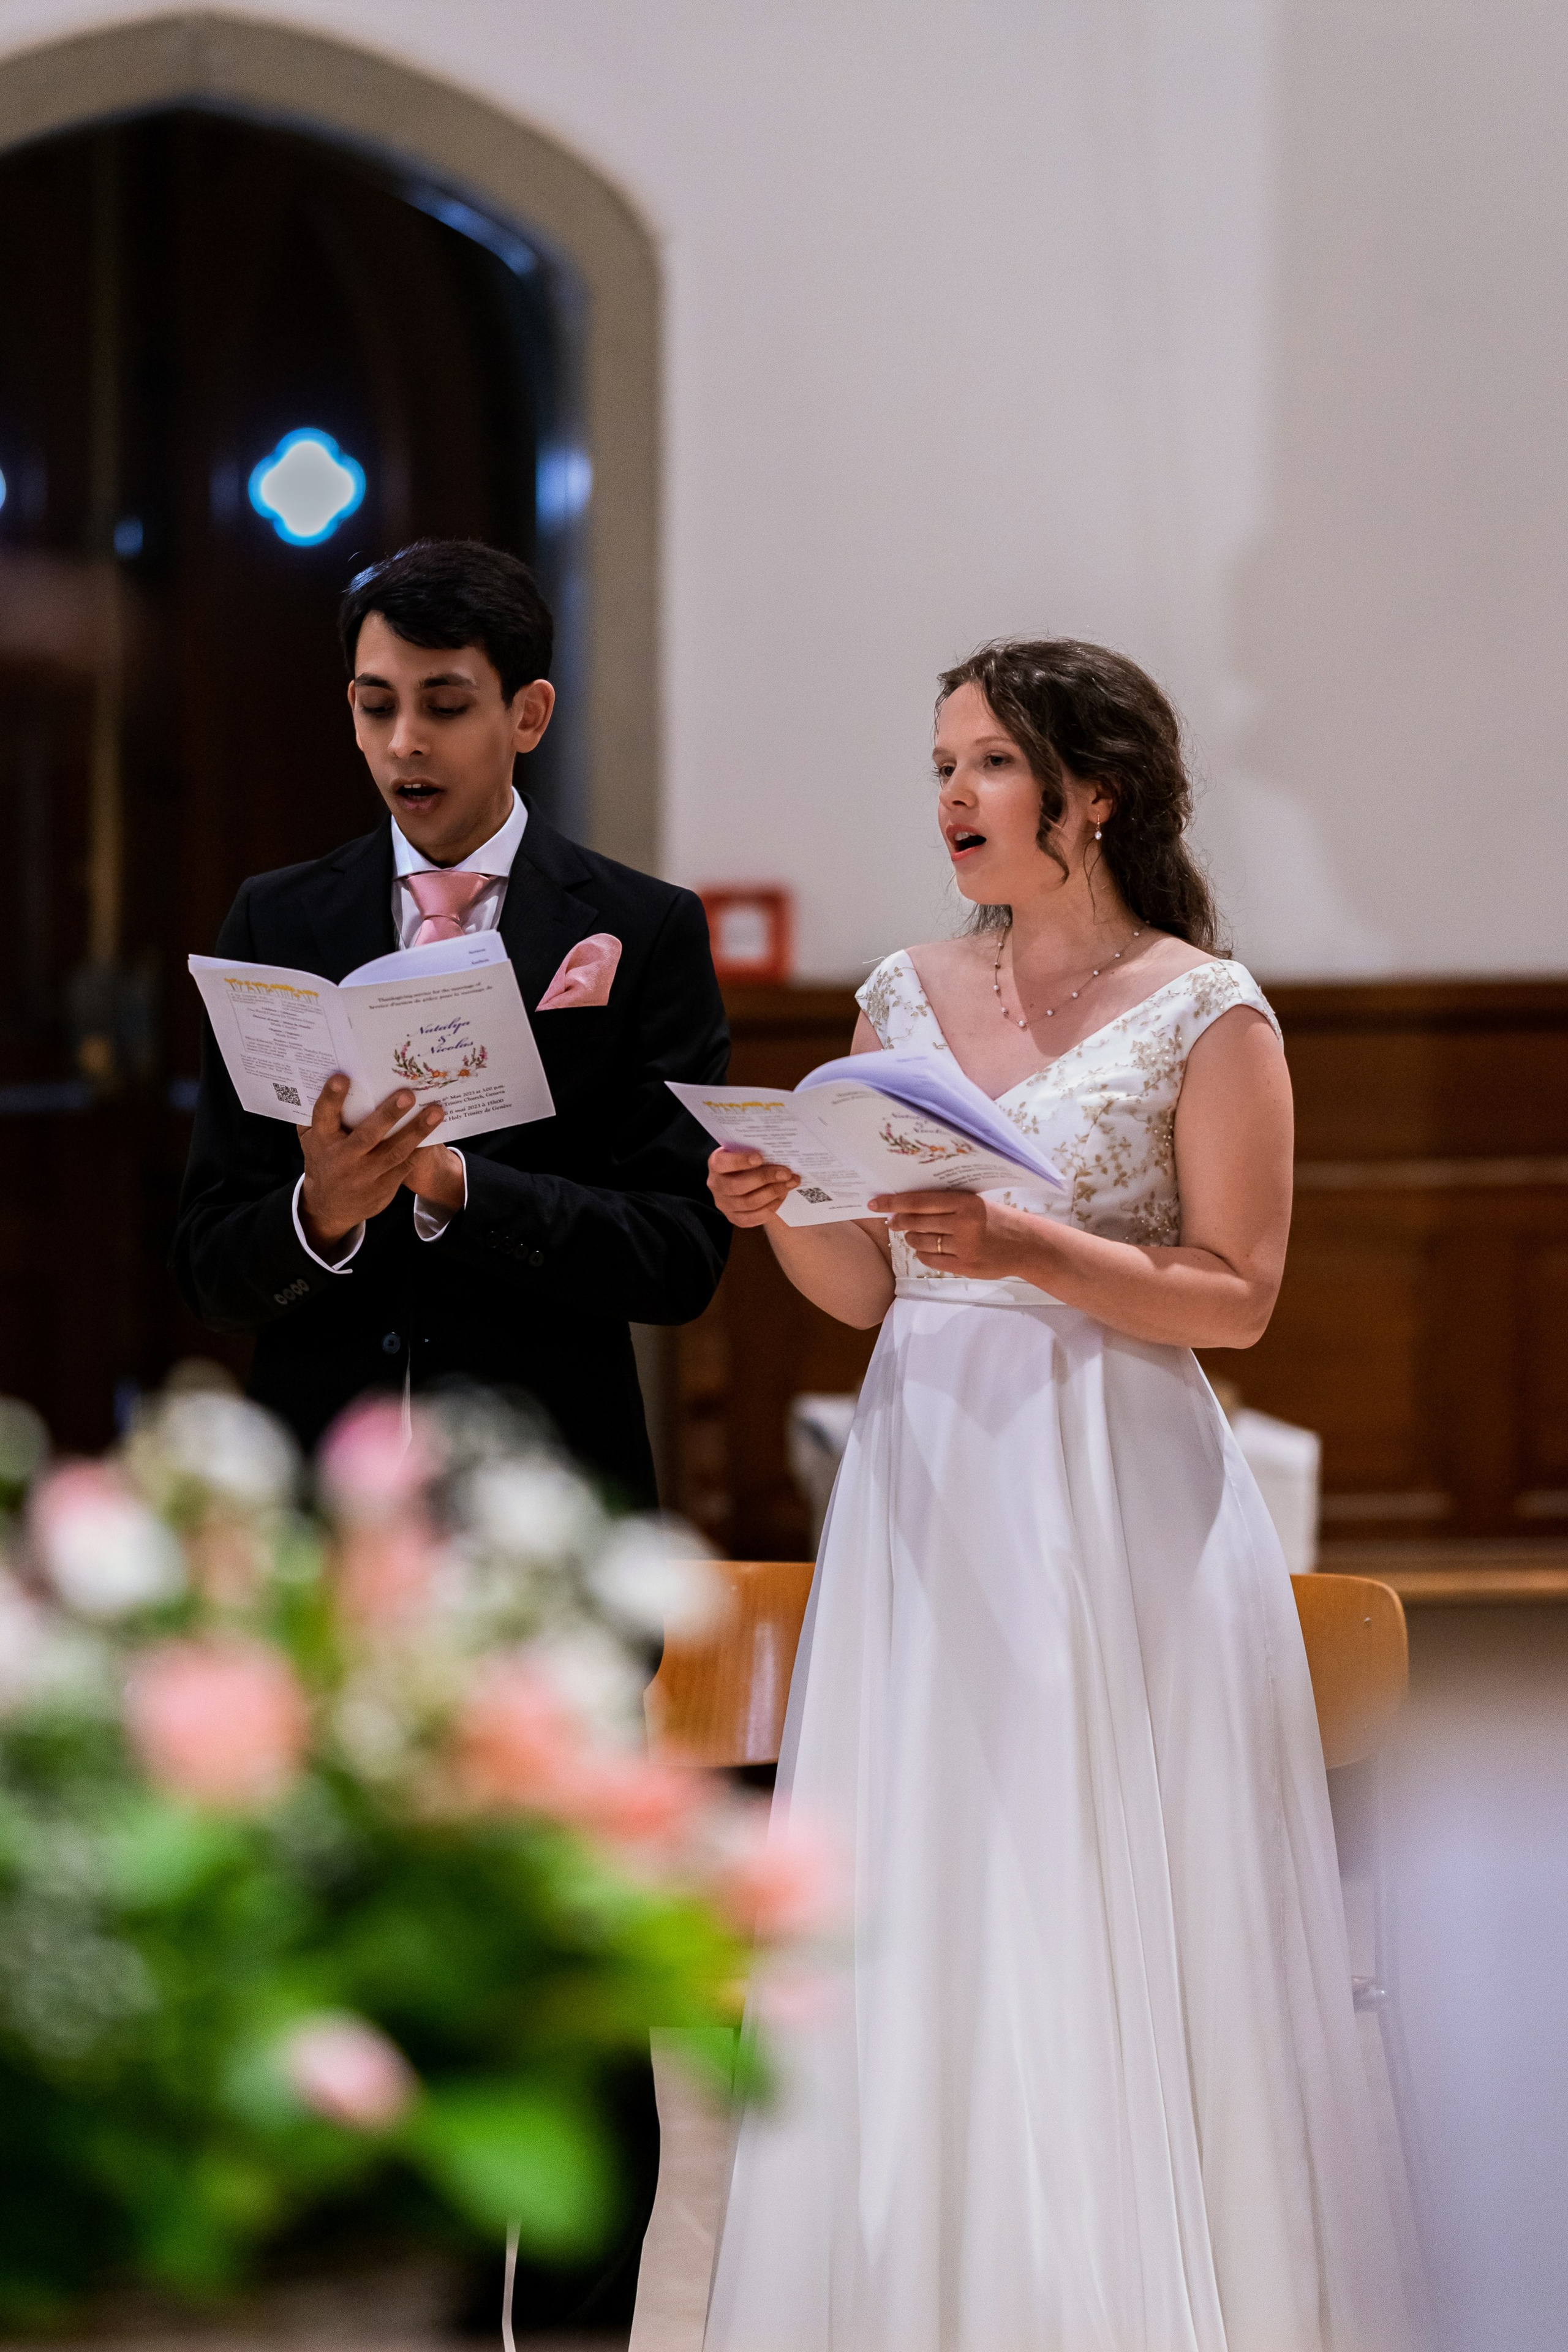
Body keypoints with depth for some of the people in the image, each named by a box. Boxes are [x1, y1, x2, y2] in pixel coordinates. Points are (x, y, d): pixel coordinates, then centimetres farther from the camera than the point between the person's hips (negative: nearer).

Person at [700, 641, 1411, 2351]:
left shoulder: (1206, 1012, -3)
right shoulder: (908, 996, 12)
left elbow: (1238, 1296, -8)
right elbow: (863, 1290, 13)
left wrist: (1031, 1253, -20)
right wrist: (781, 1211, -7)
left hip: (1111, 1506, -5)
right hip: (924, 1498, 5)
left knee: (1105, 1938, -4)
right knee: (913, 1928, 4)